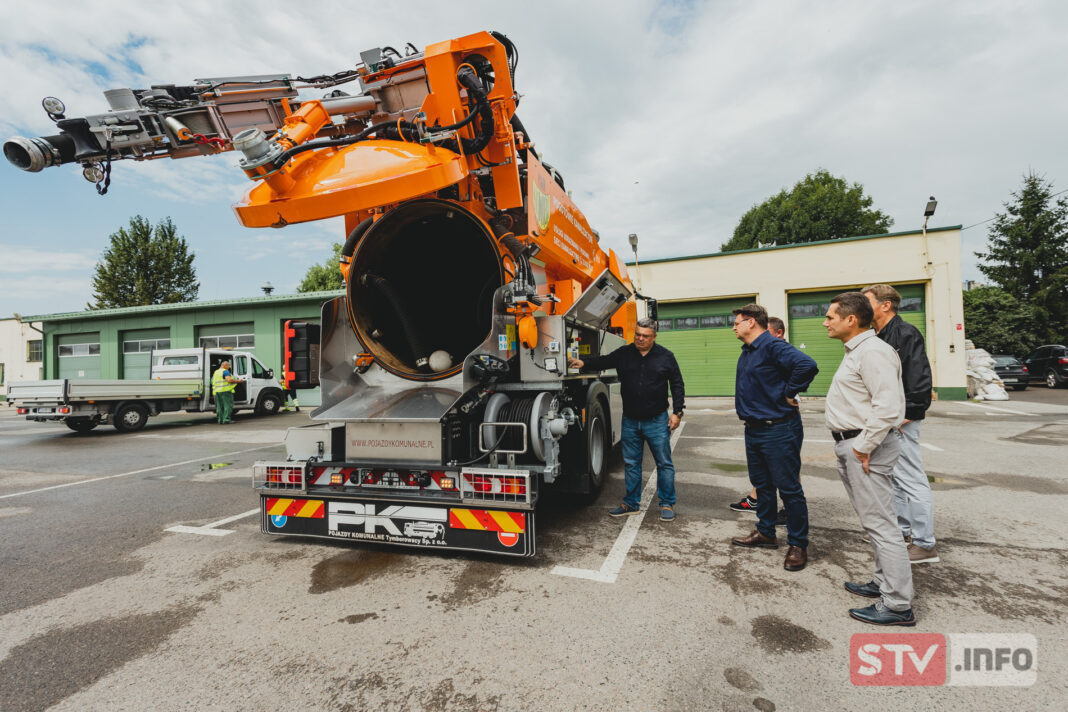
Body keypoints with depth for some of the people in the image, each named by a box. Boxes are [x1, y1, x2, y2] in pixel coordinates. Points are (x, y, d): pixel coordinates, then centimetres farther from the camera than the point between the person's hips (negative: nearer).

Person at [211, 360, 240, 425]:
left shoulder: (216, 372, 19)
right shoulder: (225, 371, -8)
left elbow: (213, 382, 23)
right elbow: (229, 380, -20)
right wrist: (237, 381, -10)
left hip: (217, 391, 8)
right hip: (225, 390, -8)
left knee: (219, 406, 9)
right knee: (228, 405, -5)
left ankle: (220, 420, 8)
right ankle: (226, 419, -10)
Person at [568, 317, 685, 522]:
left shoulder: (665, 357, -1)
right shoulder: (624, 354, 4)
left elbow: (677, 385, 2)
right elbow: (603, 362, 0)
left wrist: (677, 412, -4)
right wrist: (583, 363, -20)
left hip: (657, 421, -2)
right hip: (630, 421, 2)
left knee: (664, 464, 4)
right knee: (631, 463, 11)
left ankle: (667, 504, 19)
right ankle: (631, 503, 24)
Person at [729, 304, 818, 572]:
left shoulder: (773, 347, -18)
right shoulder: (747, 352, 13)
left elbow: (807, 365, -33)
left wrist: (789, 393, -21)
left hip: (778, 431, -10)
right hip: (754, 429, 10)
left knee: (789, 488, 1)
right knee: (762, 484, 18)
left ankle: (798, 545, 13)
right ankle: (765, 533, 32)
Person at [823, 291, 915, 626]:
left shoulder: (873, 352, -17)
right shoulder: (855, 351, 16)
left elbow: (888, 408, -27)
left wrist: (863, 447, -20)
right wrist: (850, 447, 18)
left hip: (865, 447, -11)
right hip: (851, 444, 11)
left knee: (880, 524, -4)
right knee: (874, 521, 19)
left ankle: (897, 605, 5)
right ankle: (883, 583, 32)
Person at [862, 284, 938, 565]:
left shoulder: (906, 333, -14)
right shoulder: (882, 338, 15)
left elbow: (919, 379, -21)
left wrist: (907, 415, -21)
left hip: (900, 422, -10)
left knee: (912, 481, -2)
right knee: (893, 478, 17)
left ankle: (925, 545, 8)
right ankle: (903, 533, 30)